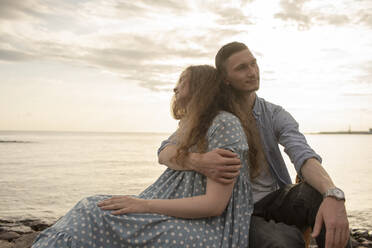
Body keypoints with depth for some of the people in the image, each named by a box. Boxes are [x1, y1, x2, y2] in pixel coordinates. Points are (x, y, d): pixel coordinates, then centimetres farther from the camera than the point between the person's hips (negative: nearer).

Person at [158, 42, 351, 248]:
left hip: (276, 199, 3)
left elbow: (303, 155, -16)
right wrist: (199, 162, -35)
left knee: (318, 194, -30)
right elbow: (165, 153, -10)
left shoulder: (275, 115, 1)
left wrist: (333, 195, -39)